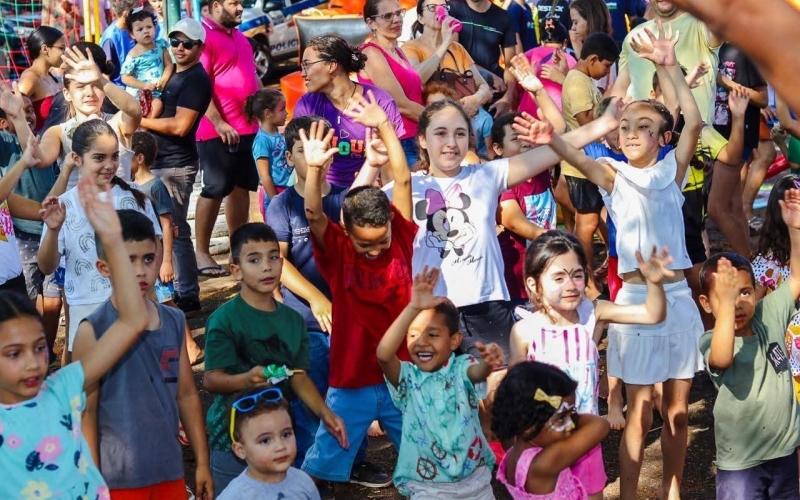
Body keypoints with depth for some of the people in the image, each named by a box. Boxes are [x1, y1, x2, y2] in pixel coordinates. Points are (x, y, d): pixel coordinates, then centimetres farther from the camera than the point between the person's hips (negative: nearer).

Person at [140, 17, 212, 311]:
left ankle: (188, 296, 0)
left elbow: (180, 125, -21)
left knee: (175, 230, -7)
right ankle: (175, 287, 26)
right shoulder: (174, 74, 17)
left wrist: (140, 121, -12)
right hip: (161, 162, 10)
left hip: (176, 164, -10)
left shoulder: (196, 79, -13)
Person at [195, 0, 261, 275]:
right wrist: (219, 123, -22)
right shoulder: (204, 37, -11)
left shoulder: (240, 37, 16)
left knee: (242, 187, 12)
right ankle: (201, 252, 4)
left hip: (248, 128, 8)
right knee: (215, 189, -4)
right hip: (219, 132, -8)